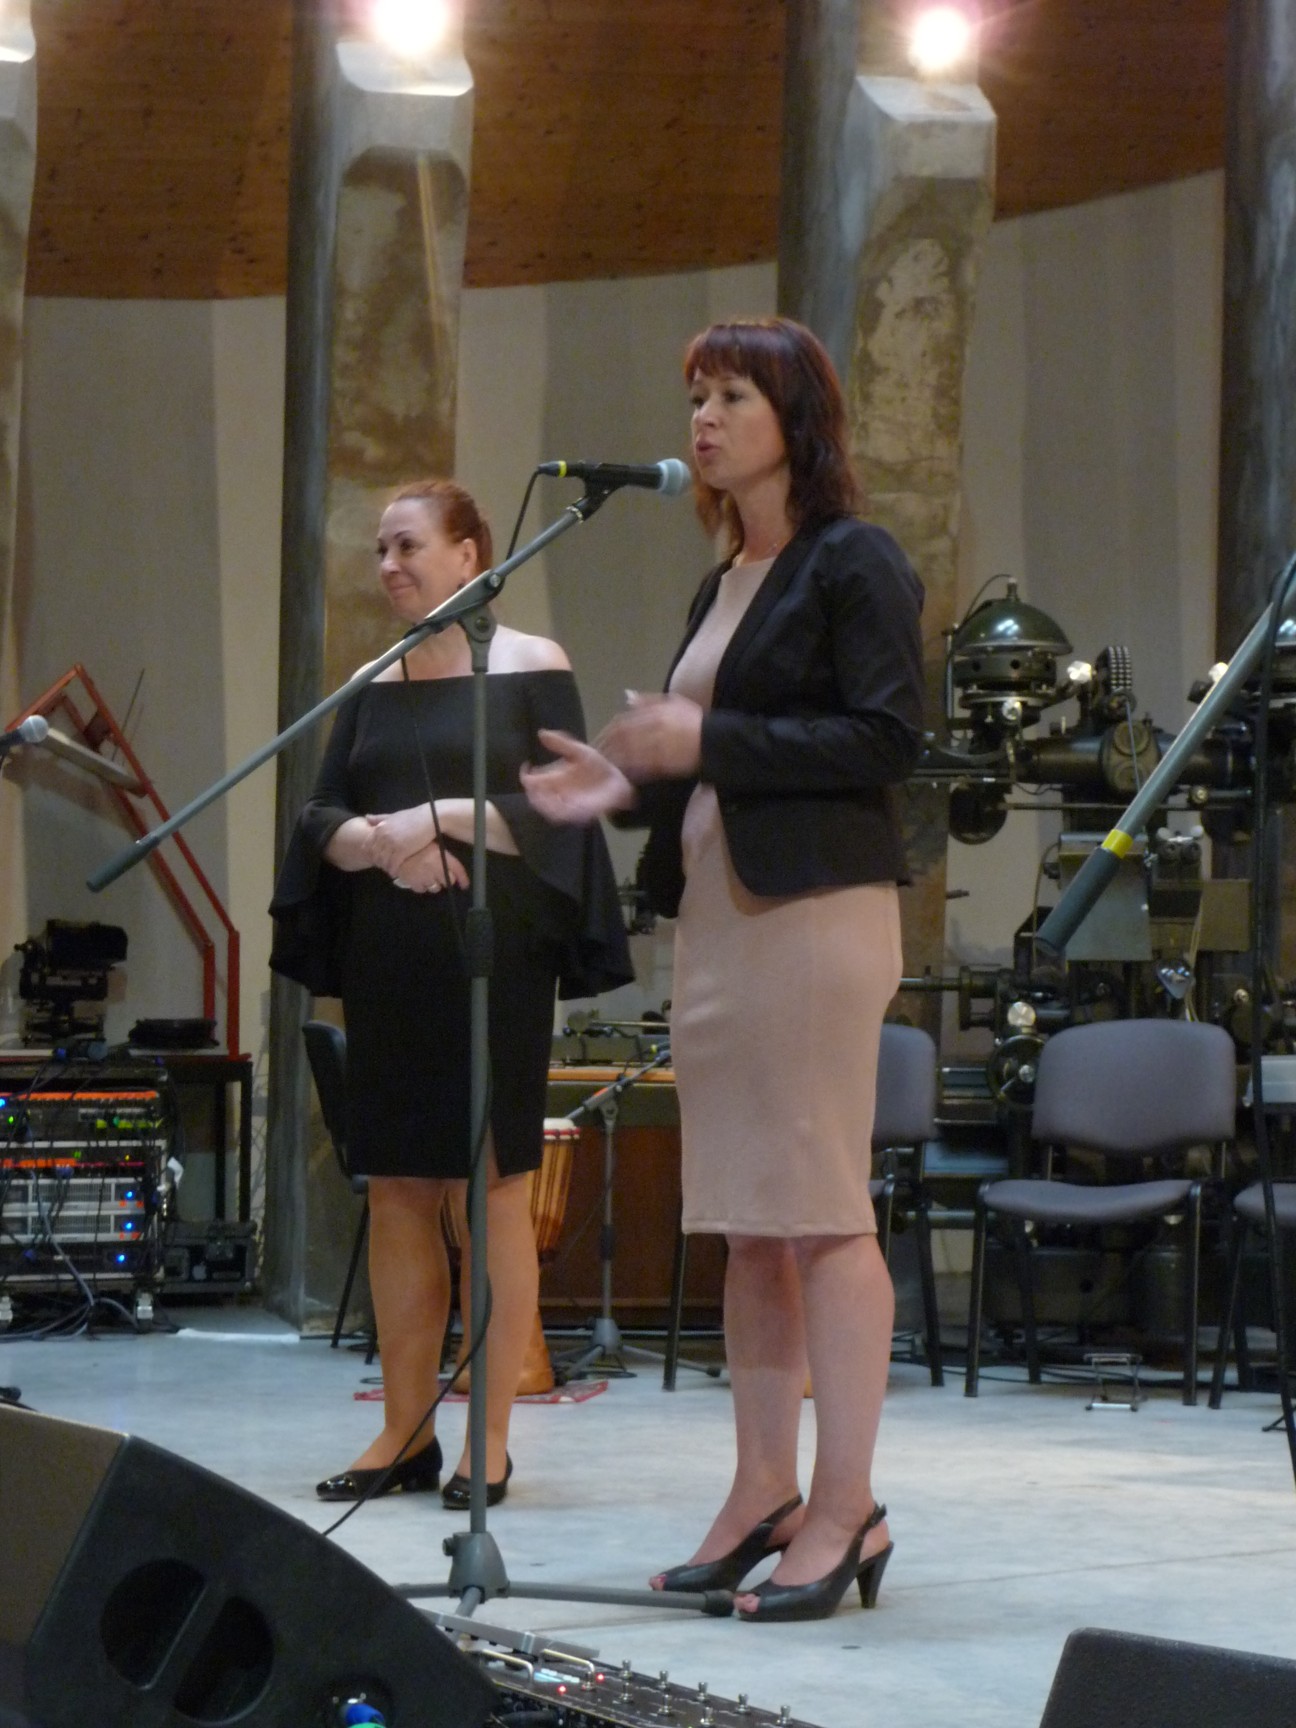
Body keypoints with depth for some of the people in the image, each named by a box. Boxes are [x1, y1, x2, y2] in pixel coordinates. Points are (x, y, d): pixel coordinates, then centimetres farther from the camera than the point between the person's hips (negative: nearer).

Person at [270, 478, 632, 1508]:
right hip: (387, 958, 5)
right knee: (397, 1189, 4)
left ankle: (492, 1437, -2)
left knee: (493, 1183, -4)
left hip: (494, 952, -5)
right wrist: (381, 839, -12)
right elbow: (321, 819, 8)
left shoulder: (532, 668, 1)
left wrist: (439, 817, -16)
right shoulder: (372, 686, 15)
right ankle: (405, 1431, 9)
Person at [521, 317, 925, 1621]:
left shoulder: (852, 563, -6)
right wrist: (629, 784, 6)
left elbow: (887, 736, -15)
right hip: (716, 914, 9)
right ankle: (765, 1493, 13)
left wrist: (706, 744, -18)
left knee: (820, 1211, -9)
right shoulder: (723, 586, 20)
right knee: (745, 1220, 9)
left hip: (816, 911, -9)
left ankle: (845, 1511, -7)